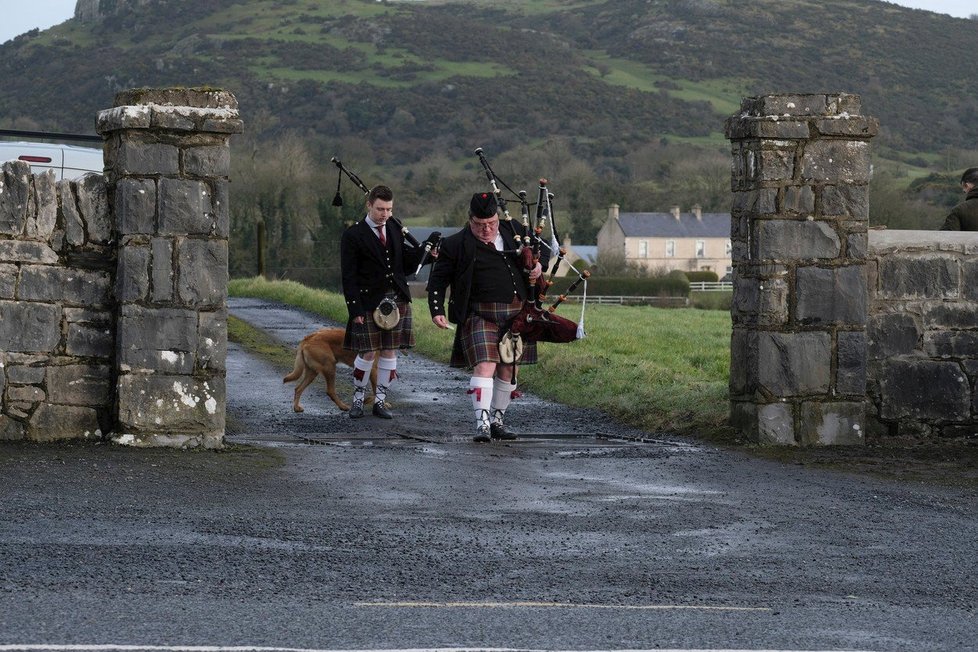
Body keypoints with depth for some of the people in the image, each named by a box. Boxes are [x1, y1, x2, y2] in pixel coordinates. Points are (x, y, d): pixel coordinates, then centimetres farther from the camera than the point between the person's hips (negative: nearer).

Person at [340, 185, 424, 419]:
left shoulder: (396, 232, 10)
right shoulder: (353, 236, -6)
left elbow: (405, 265, 14)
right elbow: (349, 276, -7)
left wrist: (421, 250, -4)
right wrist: (355, 309, -13)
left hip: (397, 301, 4)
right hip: (369, 303, -4)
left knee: (390, 352, 5)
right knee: (367, 353, -2)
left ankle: (380, 401, 14)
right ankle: (358, 399, 16)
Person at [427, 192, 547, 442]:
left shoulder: (515, 231, 8)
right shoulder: (456, 245, -3)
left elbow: (542, 248, 23)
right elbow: (438, 279, 2)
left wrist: (539, 264, 2)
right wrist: (437, 310, -9)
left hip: (516, 315, 5)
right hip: (480, 316, -5)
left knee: (508, 369, 11)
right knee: (484, 366, -18)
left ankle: (497, 420, 23)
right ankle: (482, 423, -20)